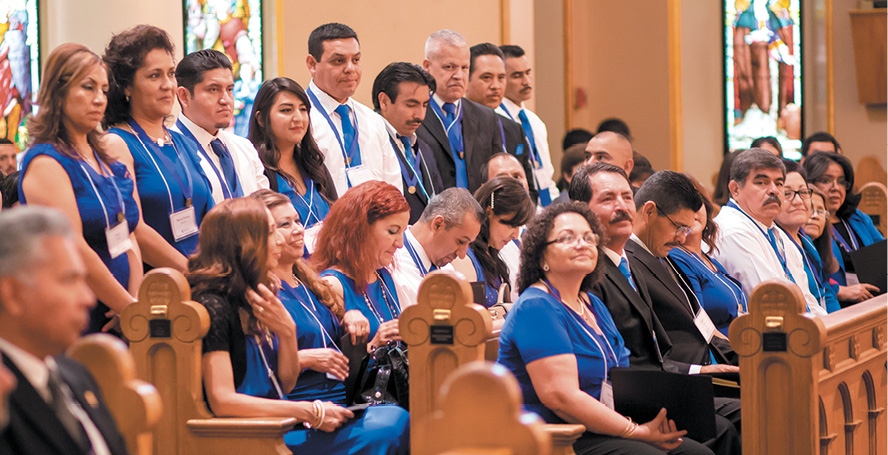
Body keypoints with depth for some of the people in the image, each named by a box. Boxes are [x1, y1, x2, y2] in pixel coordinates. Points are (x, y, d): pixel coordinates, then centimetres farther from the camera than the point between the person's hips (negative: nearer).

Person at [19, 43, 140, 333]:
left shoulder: (107, 160, 16)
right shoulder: (44, 162, -9)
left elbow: (128, 238, 11)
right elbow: (74, 251, -17)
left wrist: (136, 301, -6)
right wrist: (132, 309, -14)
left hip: (115, 318, 7)